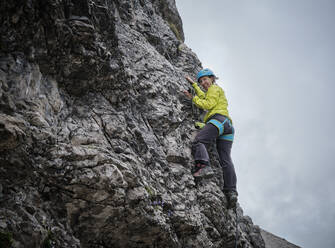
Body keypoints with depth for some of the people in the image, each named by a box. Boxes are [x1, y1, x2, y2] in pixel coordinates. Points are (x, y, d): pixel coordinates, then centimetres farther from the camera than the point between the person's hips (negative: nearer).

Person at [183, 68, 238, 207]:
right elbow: (204, 97, 54)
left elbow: (208, 104, -3)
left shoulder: (215, 88, 11)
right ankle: (231, 191, -13)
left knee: (198, 140, -22)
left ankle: (201, 164, -48)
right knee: (225, 160, -4)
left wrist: (193, 98, 7)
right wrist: (193, 84, 60)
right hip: (228, 125, 8)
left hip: (219, 119, -8)